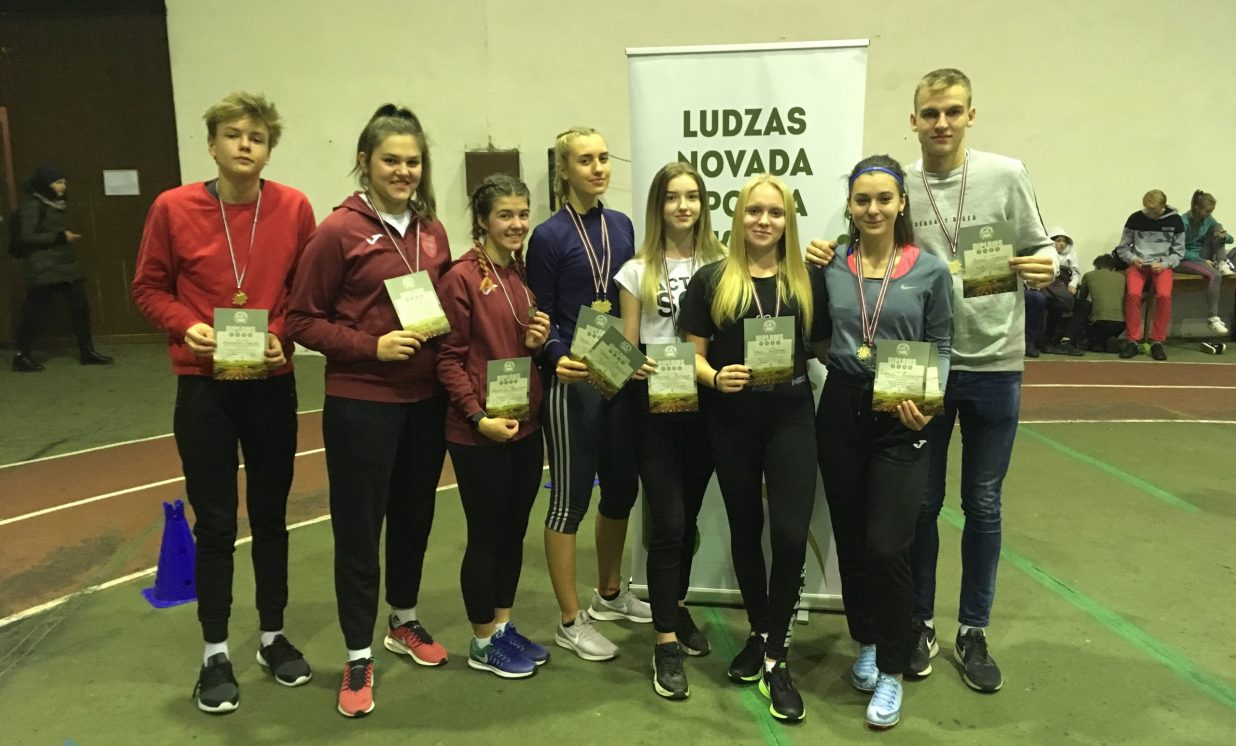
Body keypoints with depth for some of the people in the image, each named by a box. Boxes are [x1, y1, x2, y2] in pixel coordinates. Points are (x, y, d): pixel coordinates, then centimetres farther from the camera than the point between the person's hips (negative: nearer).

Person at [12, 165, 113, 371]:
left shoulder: (55, 204, 15)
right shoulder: (31, 206, -10)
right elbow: (27, 237, -17)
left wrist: (67, 236, 4)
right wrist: (61, 237, -17)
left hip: (64, 264, 8)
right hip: (42, 268, -8)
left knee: (80, 305, 5)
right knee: (34, 311, -2)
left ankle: (87, 351, 12)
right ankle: (22, 356, 8)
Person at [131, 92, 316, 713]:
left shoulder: (293, 208, -4)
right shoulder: (173, 207, -6)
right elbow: (149, 289, 2)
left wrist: (280, 333, -12)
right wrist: (187, 326, -15)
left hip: (272, 384, 1)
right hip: (203, 386, -1)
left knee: (270, 515, 13)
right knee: (214, 522, 7)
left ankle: (273, 636, 31)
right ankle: (215, 654, 24)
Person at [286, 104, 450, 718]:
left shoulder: (431, 229, 5)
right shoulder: (339, 231, -10)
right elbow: (302, 321, -8)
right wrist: (371, 346, -18)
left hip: (426, 400, 5)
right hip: (361, 404, -5)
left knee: (415, 515, 18)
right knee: (358, 526, 6)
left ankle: (405, 622, 40)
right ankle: (358, 657, 22)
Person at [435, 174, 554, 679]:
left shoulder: (524, 275, 10)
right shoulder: (461, 277, -12)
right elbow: (449, 358, -12)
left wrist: (538, 341, -3)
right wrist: (479, 416, -19)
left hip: (526, 425, 7)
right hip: (479, 432, -7)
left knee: (515, 531, 16)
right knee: (486, 535, 5)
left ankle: (504, 627, 32)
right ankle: (483, 643, 22)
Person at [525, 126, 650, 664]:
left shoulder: (621, 226, 8)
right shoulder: (549, 237, -8)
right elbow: (540, 318, -8)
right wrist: (559, 360, -25)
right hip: (573, 380, -6)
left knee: (622, 486, 16)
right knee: (570, 495, 3)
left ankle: (609, 594, 37)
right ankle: (570, 621, 16)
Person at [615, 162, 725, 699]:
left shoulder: (720, 263, 4)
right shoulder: (637, 271, 0)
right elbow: (627, 349, 0)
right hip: (655, 405, -2)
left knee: (688, 518, 15)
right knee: (668, 523, -5)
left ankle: (676, 606, 36)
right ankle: (666, 644, 6)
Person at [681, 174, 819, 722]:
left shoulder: (806, 280, 5)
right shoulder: (711, 280, 0)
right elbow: (692, 354, -1)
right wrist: (715, 378, -18)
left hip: (791, 417, 0)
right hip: (730, 420, 0)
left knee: (790, 533, -9)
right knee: (745, 530, 13)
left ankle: (775, 657, 8)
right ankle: (760, 633, 34)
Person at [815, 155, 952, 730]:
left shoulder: (930, 270, -3)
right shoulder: (829, 267, 2)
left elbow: (939, 347, 1)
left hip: (900, 420, -2)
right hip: (840, 410, 3)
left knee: (887, 547, -6)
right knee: (850, 541, 12)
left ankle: (892, 671, 14)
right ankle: (866, 643, 35)